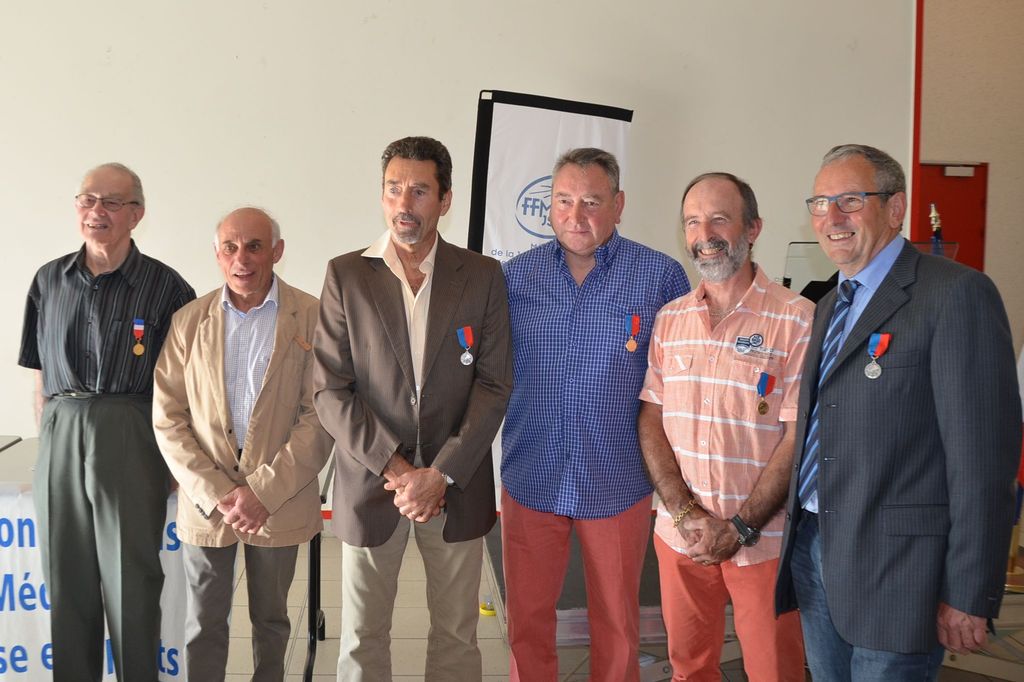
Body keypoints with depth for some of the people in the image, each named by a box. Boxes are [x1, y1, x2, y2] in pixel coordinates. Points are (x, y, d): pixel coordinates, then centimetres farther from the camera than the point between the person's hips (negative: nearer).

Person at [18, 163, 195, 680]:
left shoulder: (164, 285, -3)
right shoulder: (49, 280, 9)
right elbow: (41, 377, 12)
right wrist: (49, 437, 6)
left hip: (130, 441, -3)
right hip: (59, 440, 4)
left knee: (131, 580, 3)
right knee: (66, 577, 11)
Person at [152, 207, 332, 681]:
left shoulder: (312, 318, -6)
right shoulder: (188, 322, 1)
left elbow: (320, 415, -10)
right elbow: (168, 420, -1)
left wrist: (264, 491, -15)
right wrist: (214, 494, -12)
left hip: (278, 501, -1)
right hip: (204, 501, 1)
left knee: (270, 620, 16)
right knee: (204, 624, 13)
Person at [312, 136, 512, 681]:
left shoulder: (483, 276, 1)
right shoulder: (345, 275, -1)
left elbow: (495, 385, -3)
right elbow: (330, 390, -5)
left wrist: (440, 474, -13)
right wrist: (394, 467, -13)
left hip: (457, 486, 1)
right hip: (370, 485, 0)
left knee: (457, 637, 12)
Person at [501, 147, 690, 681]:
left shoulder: (660, 276, -6)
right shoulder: (517, 275, 1)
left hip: (617, 486, -1)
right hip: (530, 480, 2)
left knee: (616, 626, 16)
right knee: (527, 622, 14)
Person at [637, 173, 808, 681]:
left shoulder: (796, 319, -10)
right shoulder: (669, 319, 5)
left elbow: (800, 437, -12)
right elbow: (650, 421, 2)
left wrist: (740, 528, -15)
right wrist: (686, 513, -10)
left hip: (762, 539, -4)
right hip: (679, 534, 4)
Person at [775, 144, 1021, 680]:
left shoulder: (957, 295, -13)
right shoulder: (829, 308, 14)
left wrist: (968, 598, -17)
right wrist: (799, 535, 13)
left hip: (893, 571, -7)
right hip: (812, 551, 7)